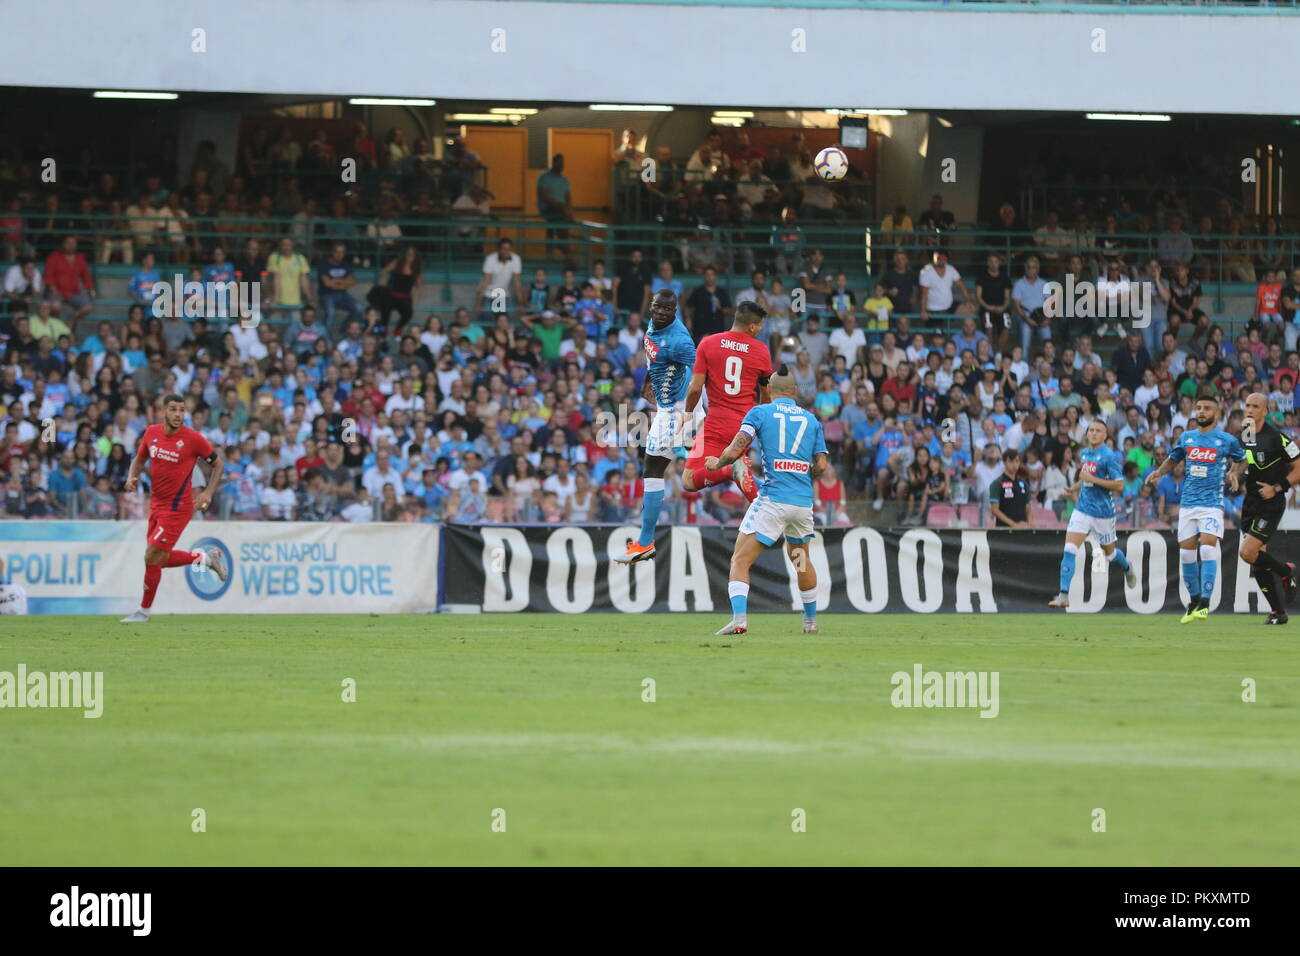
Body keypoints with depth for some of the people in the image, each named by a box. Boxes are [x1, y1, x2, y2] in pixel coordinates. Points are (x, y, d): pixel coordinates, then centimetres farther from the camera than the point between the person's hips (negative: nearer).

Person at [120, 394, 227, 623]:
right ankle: (206, 557, 35)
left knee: (152, 557, -8)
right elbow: (139, 459, 17)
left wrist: (208, 492, -11)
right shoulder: (152, 433, 1)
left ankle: (144, 611, 8)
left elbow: (217, 464, 0)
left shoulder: (193, 439, -14)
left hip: (177, 507, -7)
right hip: (157, 504, 7)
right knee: (161, 559, 13)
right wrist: (131, 478, -4)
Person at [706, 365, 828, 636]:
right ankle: (811, 621, 33)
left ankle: (739, 619, -23)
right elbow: (821, 465, 9)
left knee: (740, 560, -4)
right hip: (803, 501, 4)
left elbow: (734, 451, -8)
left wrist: (717, 463, 12)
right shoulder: (811, 419, 13)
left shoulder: (759, 412, 2)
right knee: (801, 558, 27)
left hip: (773, 499, -4)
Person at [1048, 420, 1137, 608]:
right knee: (1069, 550, -11)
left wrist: (1093, 479, -21)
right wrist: (1075, 488, 10)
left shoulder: (1109, 456, -13)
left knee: (1109, 552, 15)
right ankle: (1063, 595, -14)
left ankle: (1127, 568, 50)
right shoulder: (1084, 454, 9)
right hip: (1083, 508, 5)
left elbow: (1119, 485, -18)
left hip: (1103, 511, -5)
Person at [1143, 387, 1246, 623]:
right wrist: (1159, 471, 6)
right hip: (1188, 503, 4)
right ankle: (1194, 601, 19)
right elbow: (1173, 458, 24)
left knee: (1208, 548, -18)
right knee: (1186, 553, 3)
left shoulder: (1227, 440, 0)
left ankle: (1205, 603, -18)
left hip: (1212, 503, -4)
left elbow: (1241, 459, 15)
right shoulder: (1186, 437, 10)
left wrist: (1235, 473, -5)